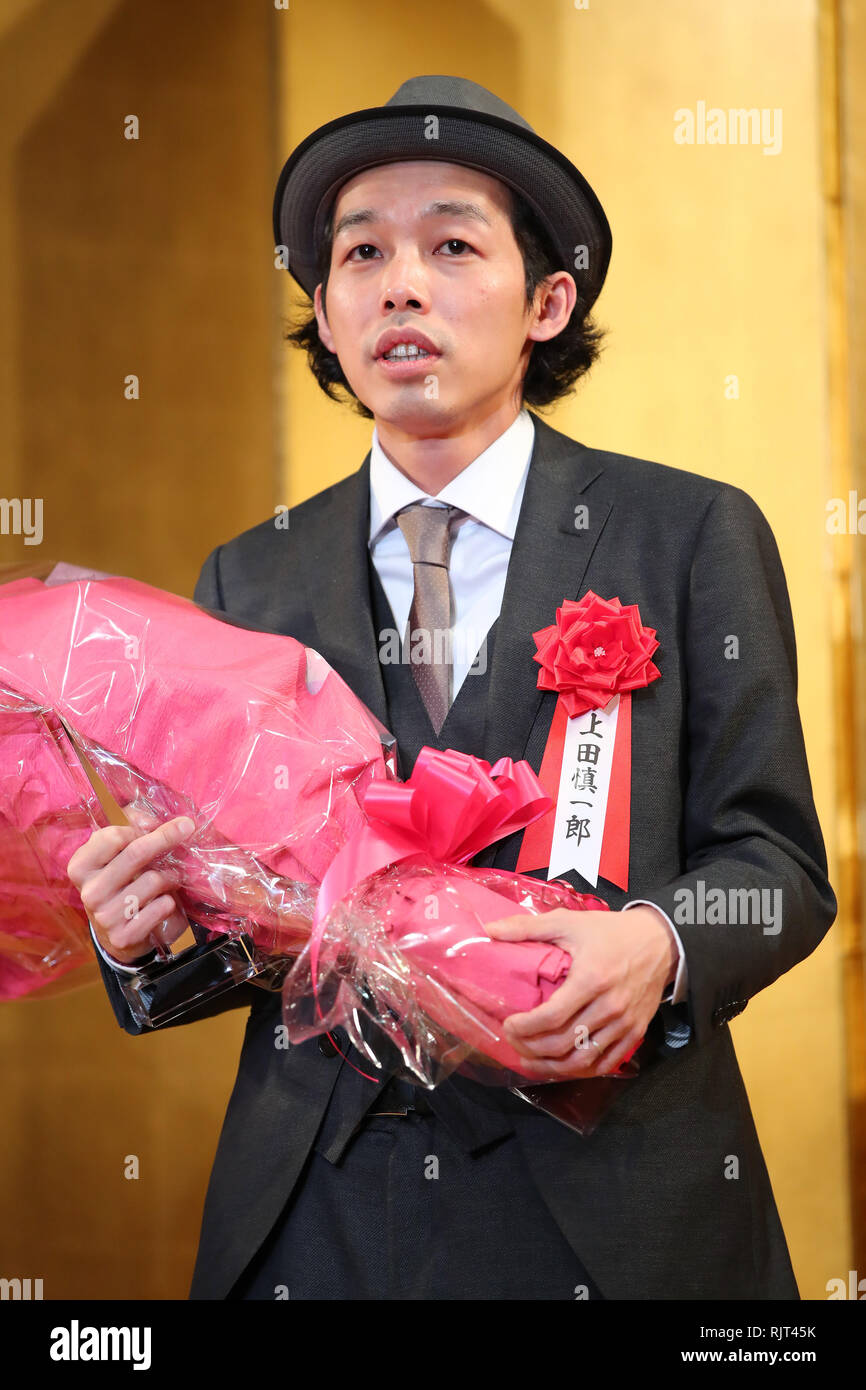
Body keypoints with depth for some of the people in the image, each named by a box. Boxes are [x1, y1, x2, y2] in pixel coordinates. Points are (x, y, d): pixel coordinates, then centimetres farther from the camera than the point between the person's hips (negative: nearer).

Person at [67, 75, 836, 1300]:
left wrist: (658, 945, -22)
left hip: (618, 1213, -2)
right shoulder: (249, 582, 8)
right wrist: (150, 932, -15)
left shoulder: (697, 535, 0)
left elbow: (776, 860, -2)